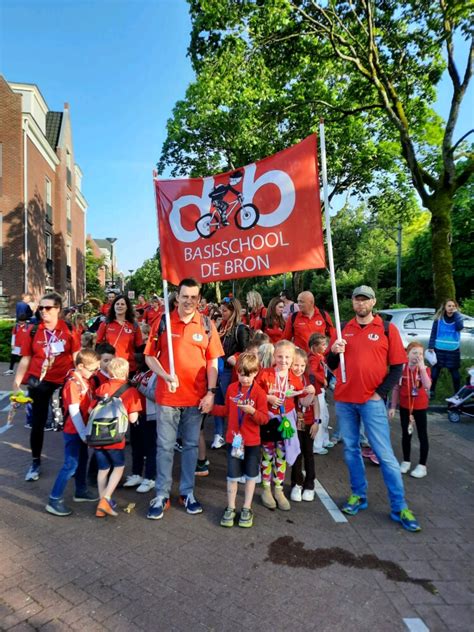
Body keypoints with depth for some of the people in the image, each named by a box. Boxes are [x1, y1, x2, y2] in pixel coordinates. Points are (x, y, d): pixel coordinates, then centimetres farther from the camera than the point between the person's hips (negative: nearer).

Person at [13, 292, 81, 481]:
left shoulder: (69, 329, -5)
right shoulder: (33, 331, -1)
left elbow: (77, 356, -2)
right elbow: (25, 359, 3)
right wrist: (16, 383, 0)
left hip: (64, 379, -1)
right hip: (39, 381, 1)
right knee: (38, 423, 9)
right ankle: (36, 462, 28)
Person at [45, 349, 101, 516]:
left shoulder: (84, 380, 3)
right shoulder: (73, 383, -22)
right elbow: (74, 411, -23)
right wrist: (83, 433, -20)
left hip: (82, 430, 9)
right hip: (73, 431, -9)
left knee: (82, 460, 19)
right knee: (71, 464, -4)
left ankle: (81, 491, 34)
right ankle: (54, 500, 6)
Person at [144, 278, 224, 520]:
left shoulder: (206, 325, 1)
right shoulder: (163, 322, -2)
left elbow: (213, 361, 2)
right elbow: (149, 356, 0)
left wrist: (211, 392, -5)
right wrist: (165, 376, -16)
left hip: (196, 397, 1)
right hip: (167, 396, -1)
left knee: (191, 445, 13)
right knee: (165, 446, 7)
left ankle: (187, 492, 29)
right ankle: (162, 495, 22)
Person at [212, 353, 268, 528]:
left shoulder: (259, 392, -12)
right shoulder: (231, 388, 0)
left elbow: (264, 418, -14)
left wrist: (252, 411, -31)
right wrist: (210, 407, 7)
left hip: (252, 442, -2)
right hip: (234, 439, 3)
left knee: (251, 475, 12)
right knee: (232, 476, 10)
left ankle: (247, 509, 28)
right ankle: (230, 508, 26)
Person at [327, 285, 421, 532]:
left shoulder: (387, 329, 0)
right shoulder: (343, 329, 8)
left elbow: (397, 367, -1)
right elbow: (332, 365, 12)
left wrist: (380, 393, -10)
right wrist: (334, 351, -9)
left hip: (372, 401, -3)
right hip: (343, 400, 4)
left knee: (385, 454, -2)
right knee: (350, 449, 12)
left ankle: (399, 507, 10)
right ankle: (358, 495, 28)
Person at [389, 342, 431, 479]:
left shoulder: (424, 369, -10)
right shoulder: (401, 369, -7)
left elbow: (427, 386, -29)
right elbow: (396, 389, 0)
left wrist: (422, 367, -31)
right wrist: (393, 407, 0)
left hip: (420, 407, -2)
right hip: (404, 407, 2)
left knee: (422, 436, 6)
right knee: (406, 435, 13)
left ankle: (422, 465, 16)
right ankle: (406, 461, 29)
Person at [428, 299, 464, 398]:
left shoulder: (457, 317, 2)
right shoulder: (439, 318, -2)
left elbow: (460, 327, -19)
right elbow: (433, 333, -1)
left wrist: (456, 313, -16)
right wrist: (431, 347, -8)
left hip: (453, 351, 1)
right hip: (439, 350, 0)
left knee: (455, 372, 8)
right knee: (435, 371, 6)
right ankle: (431, 391, 18)